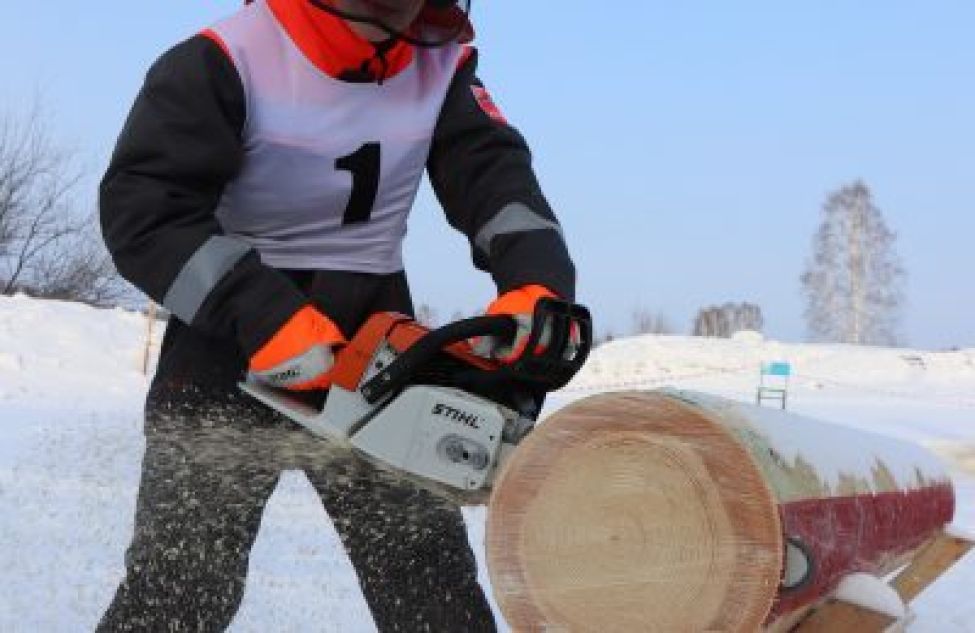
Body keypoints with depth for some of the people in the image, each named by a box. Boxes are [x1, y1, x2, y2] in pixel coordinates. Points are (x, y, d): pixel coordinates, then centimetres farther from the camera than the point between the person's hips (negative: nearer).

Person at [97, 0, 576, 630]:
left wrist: (537, 283, -30)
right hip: (233, 349, -4)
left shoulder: (440, 62, -1)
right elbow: (143, 208, -23)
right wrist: (269, 319, -32)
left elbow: (492, 170, -10)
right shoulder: (225, 62, -17)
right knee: (180, 582, 0)